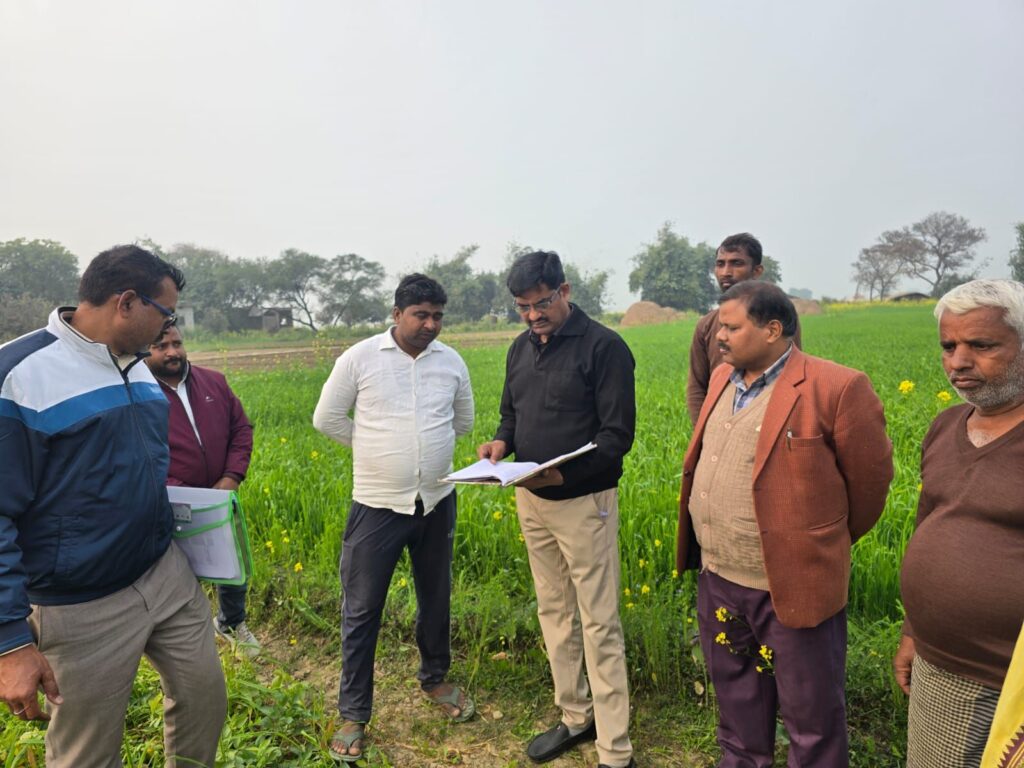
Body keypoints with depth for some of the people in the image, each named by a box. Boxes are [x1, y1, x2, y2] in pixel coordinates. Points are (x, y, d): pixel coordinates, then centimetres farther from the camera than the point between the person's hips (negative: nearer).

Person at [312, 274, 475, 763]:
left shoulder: (452, 362, 0)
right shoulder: (359, 358, -9)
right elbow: (326, 418, 0)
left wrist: (424, 447, 9)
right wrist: (377, 449, 1)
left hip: (437, 501, 3)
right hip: (378, 506, -3)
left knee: (436, 599, 19)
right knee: (361, 611, 5)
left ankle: (435, 678, 43)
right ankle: (353, 715, 23)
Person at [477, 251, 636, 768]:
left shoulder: (604, 347, -14)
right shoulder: (520, 348, 8)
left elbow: (617, 435, -16)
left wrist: (564, 473, -28)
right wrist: (501, 443, -5)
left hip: (584, 502, -7)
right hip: (531, 500, 7)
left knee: (599, 626, 1)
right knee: (554, 613, 17)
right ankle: (575, 718, 35)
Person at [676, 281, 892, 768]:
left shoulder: (836, 389, -18)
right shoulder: (722, 380, 5)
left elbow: (870, 480, -8)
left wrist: (825, 547, 6)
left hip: (793, 584, -7)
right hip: (718, 578, 7)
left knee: (811, 715, 13)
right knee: (735, 692, 26)